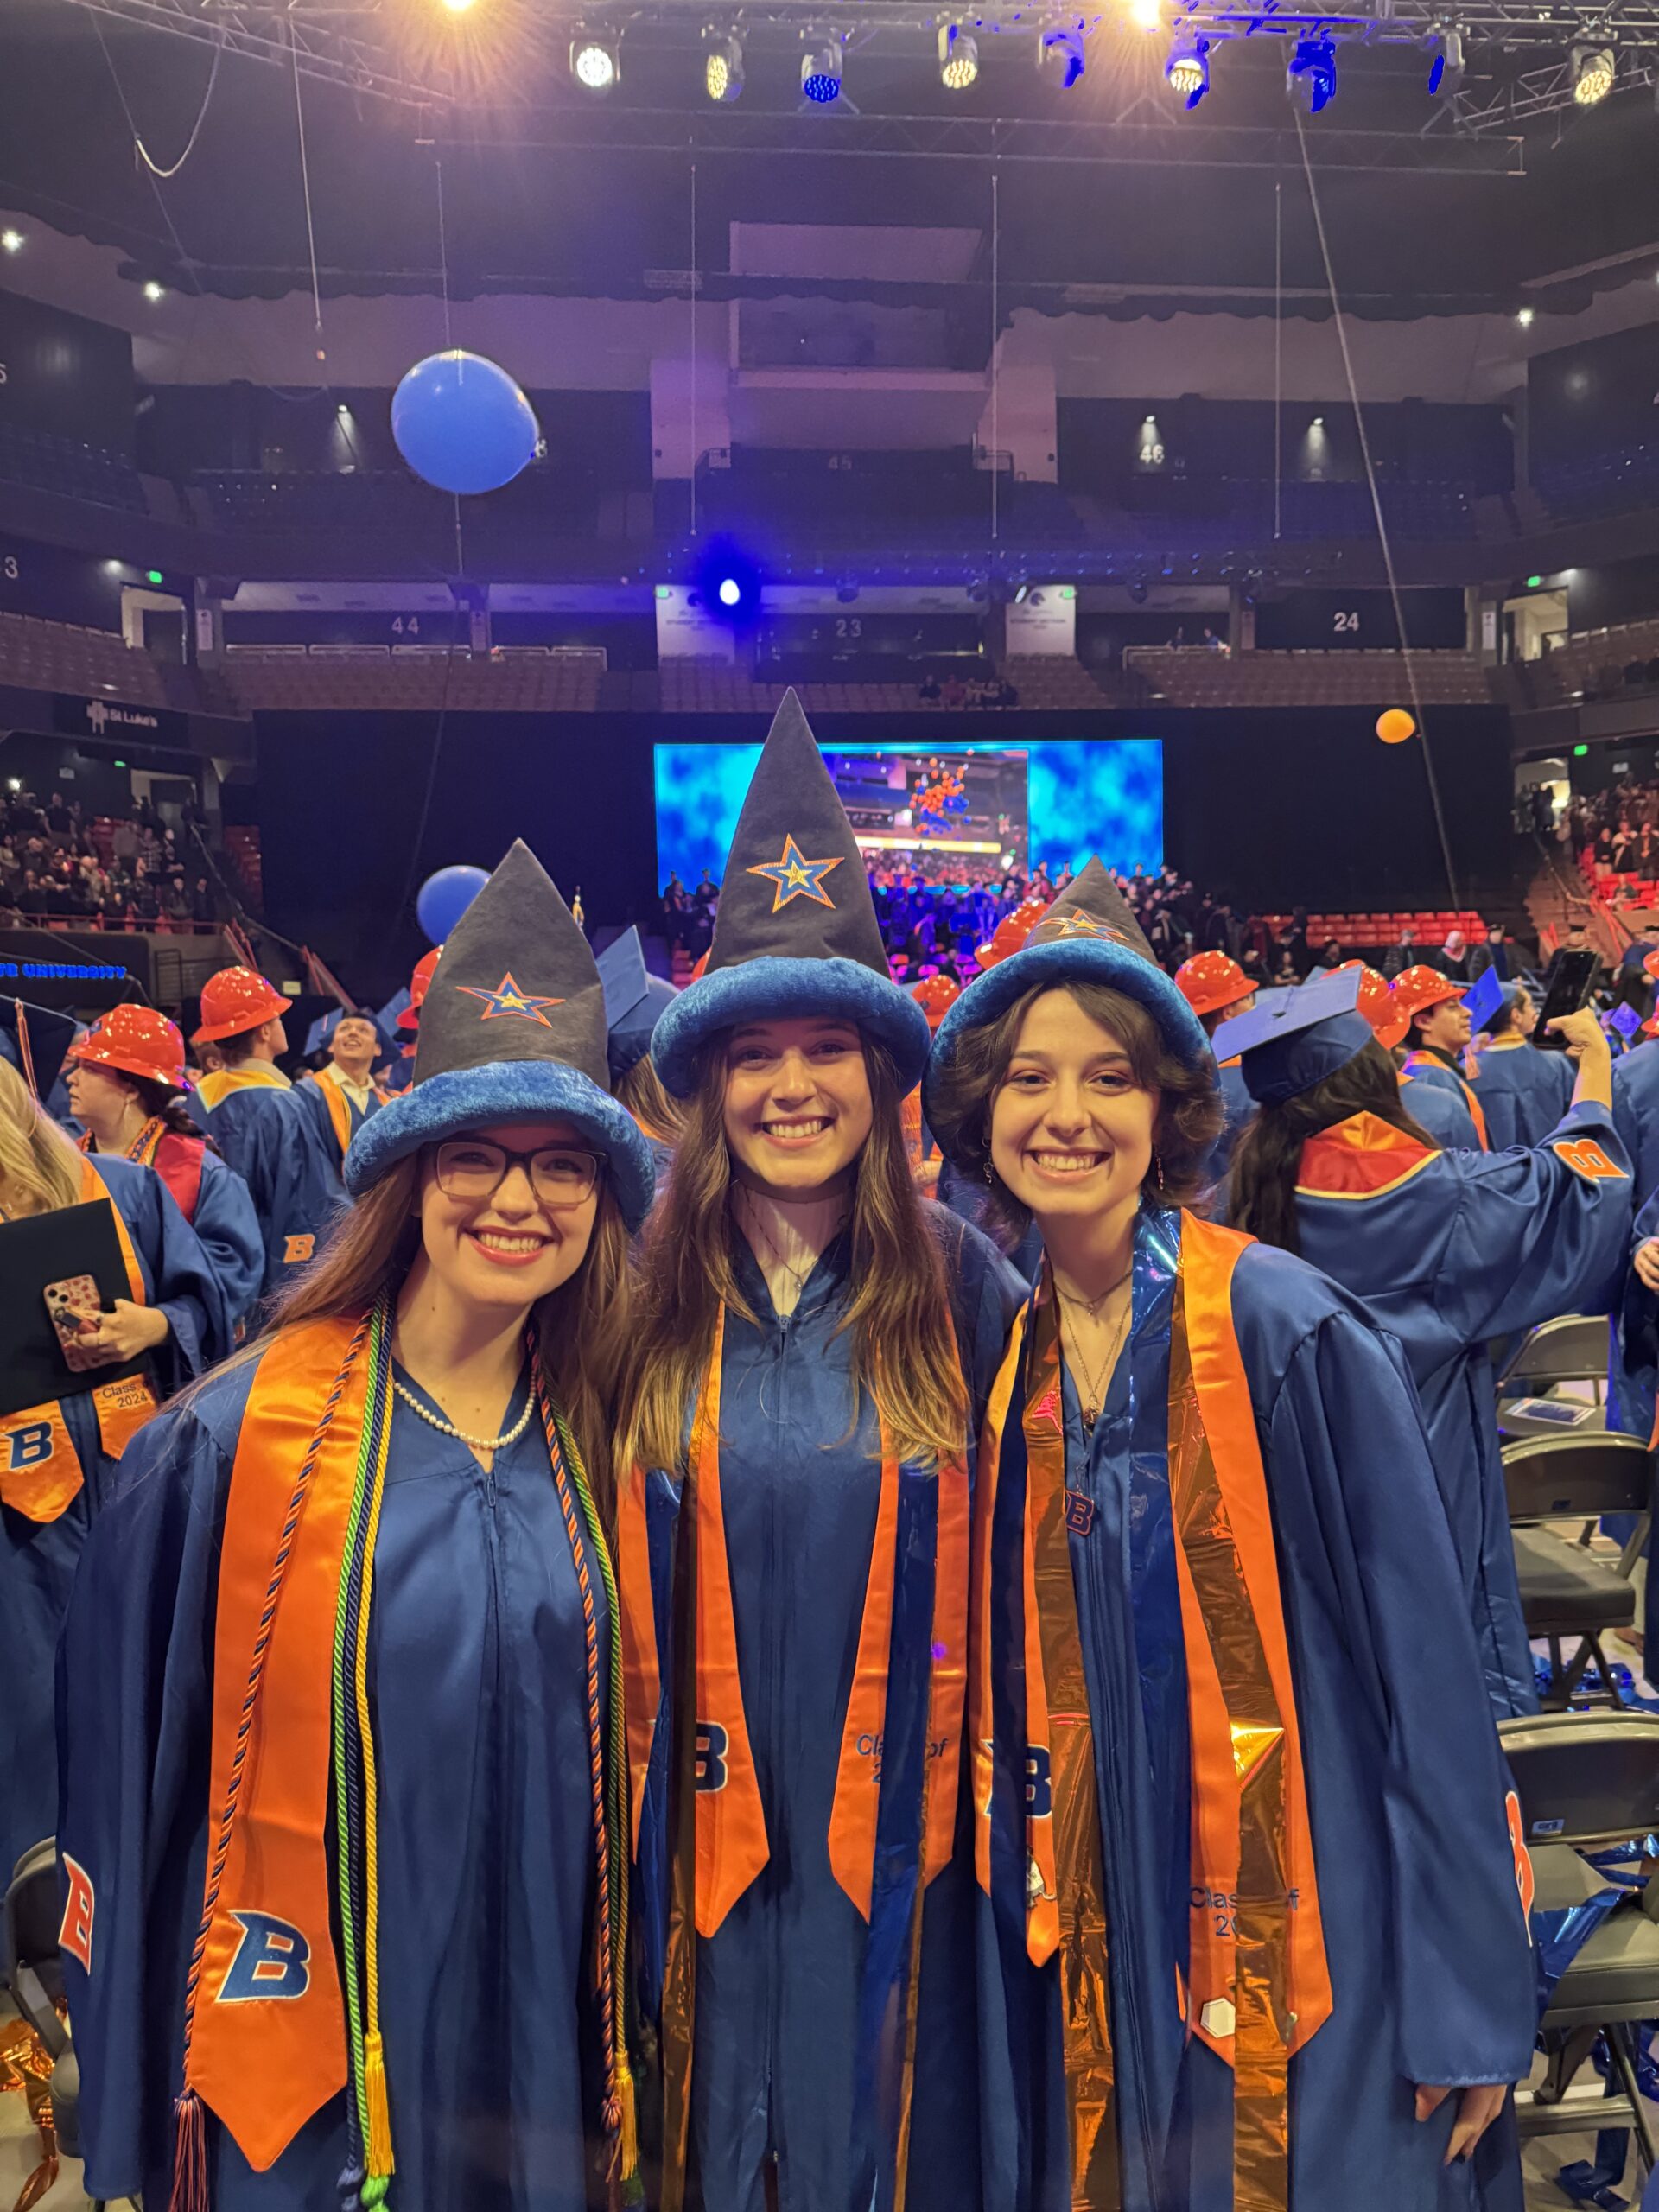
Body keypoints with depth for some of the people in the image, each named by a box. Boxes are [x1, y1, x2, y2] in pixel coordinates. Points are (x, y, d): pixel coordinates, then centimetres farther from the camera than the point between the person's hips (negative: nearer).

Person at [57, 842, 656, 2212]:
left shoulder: (595, 1446, -5)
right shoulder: (235, 1434, -15)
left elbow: (620, 1756, 6)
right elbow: (132, 1758, -7)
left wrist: (621, 2062, 11)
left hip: (544, 2060, 3)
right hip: (301, 2075, -2)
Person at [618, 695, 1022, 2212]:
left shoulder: (956, 1280, -7)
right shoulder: (645, 1290, -6)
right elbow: (603, 1564, 2)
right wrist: (629, 1793, 2)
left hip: (893, 1827, 0)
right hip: (698, 1819, 1)